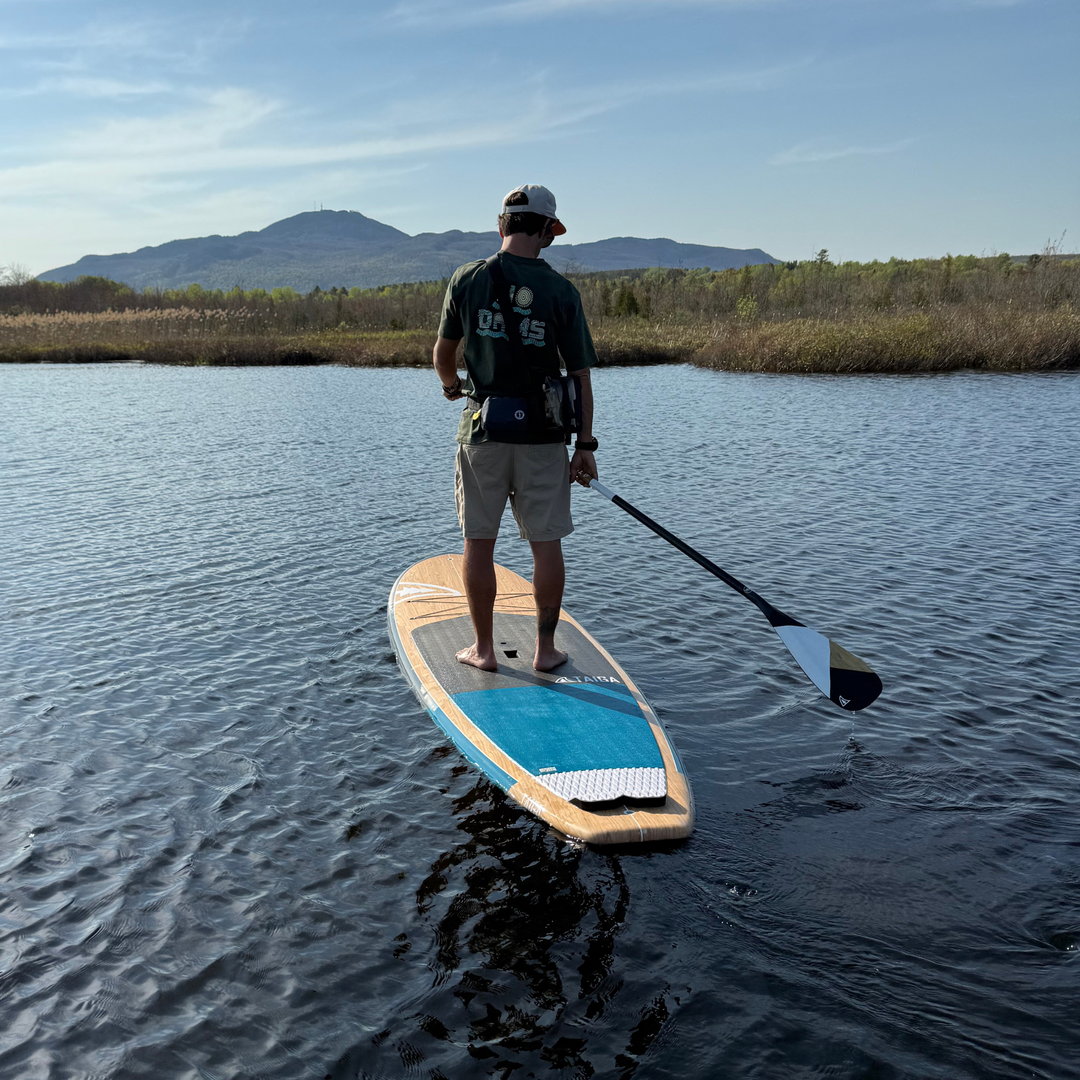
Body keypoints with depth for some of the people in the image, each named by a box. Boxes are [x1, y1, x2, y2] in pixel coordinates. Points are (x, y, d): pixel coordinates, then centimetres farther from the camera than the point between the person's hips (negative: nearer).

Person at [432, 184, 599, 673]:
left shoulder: (467, 278, -3)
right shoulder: (561, 291, -4)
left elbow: (443, 352, 7)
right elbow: (580, 375, -4)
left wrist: (450, 384, 29)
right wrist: (586, 445, 2)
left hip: (482, 430, 1)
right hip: (542, 436, 0)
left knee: (479, 543, 10)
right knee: (546, 544, 9)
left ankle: (483, 649, 18)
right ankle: (545, 649, 16)